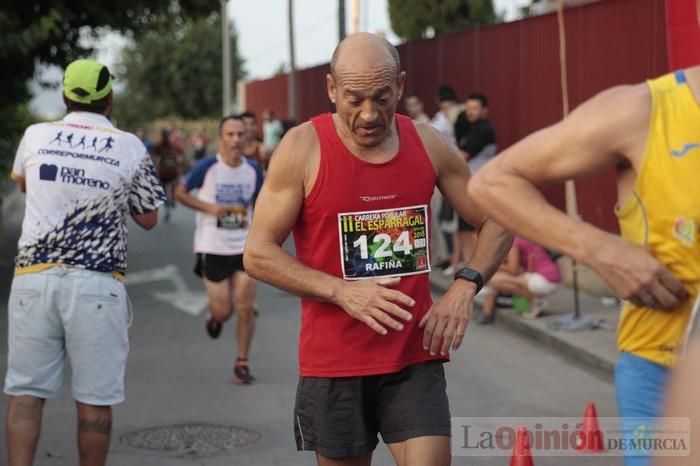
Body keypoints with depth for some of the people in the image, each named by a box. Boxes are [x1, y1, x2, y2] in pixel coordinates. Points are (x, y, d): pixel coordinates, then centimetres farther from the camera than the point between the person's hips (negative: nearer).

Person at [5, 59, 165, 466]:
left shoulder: (35, 137, 6)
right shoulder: (130, 148, -1)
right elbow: (148, 219, 9)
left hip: (33, 276, 2)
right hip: (97, 283, -2)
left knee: (26, 391, 5)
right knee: (95, 400, 4)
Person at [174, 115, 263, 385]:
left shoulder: (253, 170, 1)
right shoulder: (207, 167, -9)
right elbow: (180, 193, 0)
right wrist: (208, 207, -13)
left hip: (244, 247, 2)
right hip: (212, 248, -2)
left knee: (245, 308, -4)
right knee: (223, 311, 0)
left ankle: (242, 363, 11)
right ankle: (214, 317, 38)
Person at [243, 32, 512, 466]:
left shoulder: (430, 145, 0)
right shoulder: (303, 148, -9)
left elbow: (497, 223, 10)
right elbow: (258, 254, -9)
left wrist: (466, 286, -8)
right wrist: (341, 290, -19)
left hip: (416, 359, 2)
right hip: (334, 364, -1)